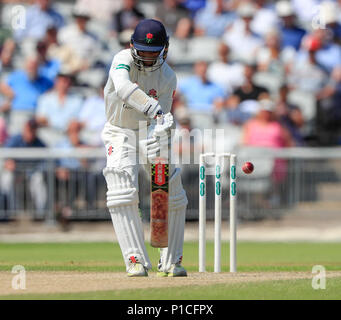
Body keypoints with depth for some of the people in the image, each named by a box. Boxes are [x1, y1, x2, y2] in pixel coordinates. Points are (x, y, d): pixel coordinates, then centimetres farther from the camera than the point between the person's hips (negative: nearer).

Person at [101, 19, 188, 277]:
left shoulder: (168, 77, -12)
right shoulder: (124, 60, -21)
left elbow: (162, 117, -15)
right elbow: (123, 88, -44)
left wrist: (159, 132, -38)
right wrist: (154, 109, -56)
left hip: (150, 133, 3)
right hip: (121, 134, -3)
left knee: (174, 195, -2)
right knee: (123, 192, -23)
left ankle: (171, 262, 10)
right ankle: (136, 260, -22)